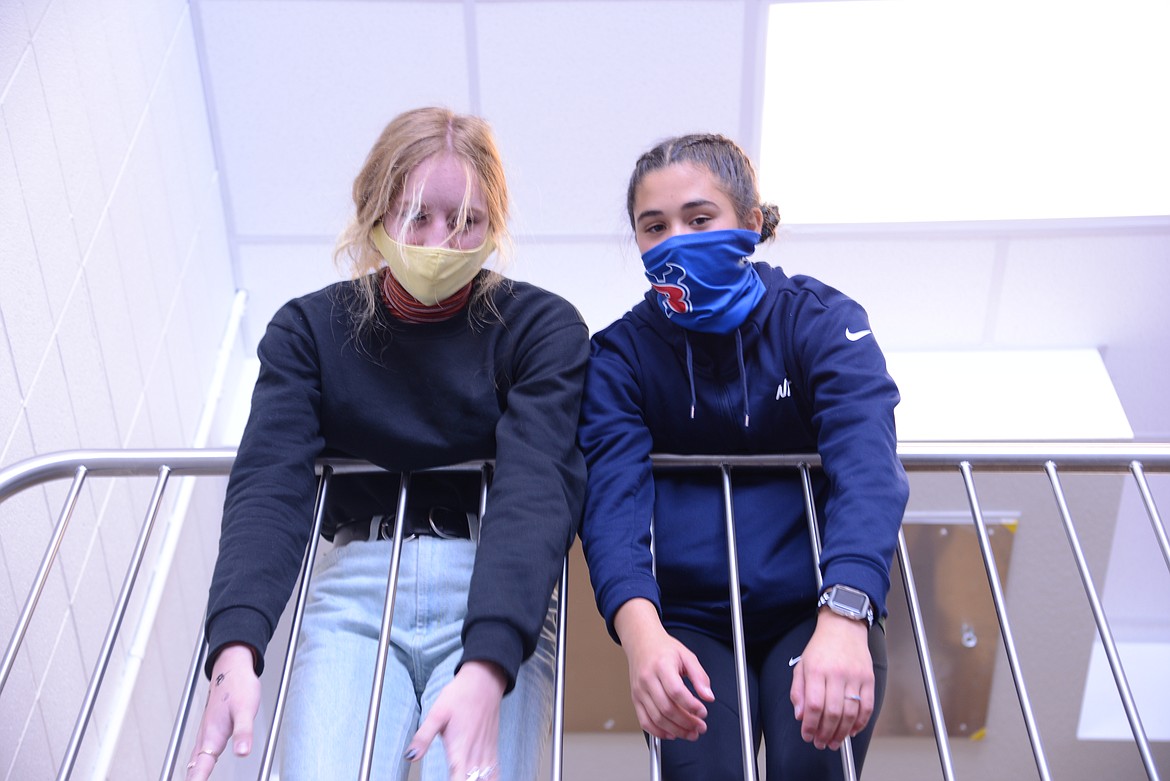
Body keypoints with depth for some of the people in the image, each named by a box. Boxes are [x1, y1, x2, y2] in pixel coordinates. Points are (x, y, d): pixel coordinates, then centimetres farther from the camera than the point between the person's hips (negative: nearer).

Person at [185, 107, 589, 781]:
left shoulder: (543, 327, 0)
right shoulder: (309, 328, 7)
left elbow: (538, 487, -15)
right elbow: (271, 484, -6)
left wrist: (486, 667, -31)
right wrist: (235, 649, -25)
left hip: (496, 595, -1)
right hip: (358, 581, 2)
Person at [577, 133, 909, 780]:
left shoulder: (821, 321, -4)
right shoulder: (620, 353, 0)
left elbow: (865, 463, -21)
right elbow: (614, 490, -16)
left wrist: (843, 617, -39)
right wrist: (639, 629, -37)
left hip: (815, 610, 0)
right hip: (688, 622, 1)